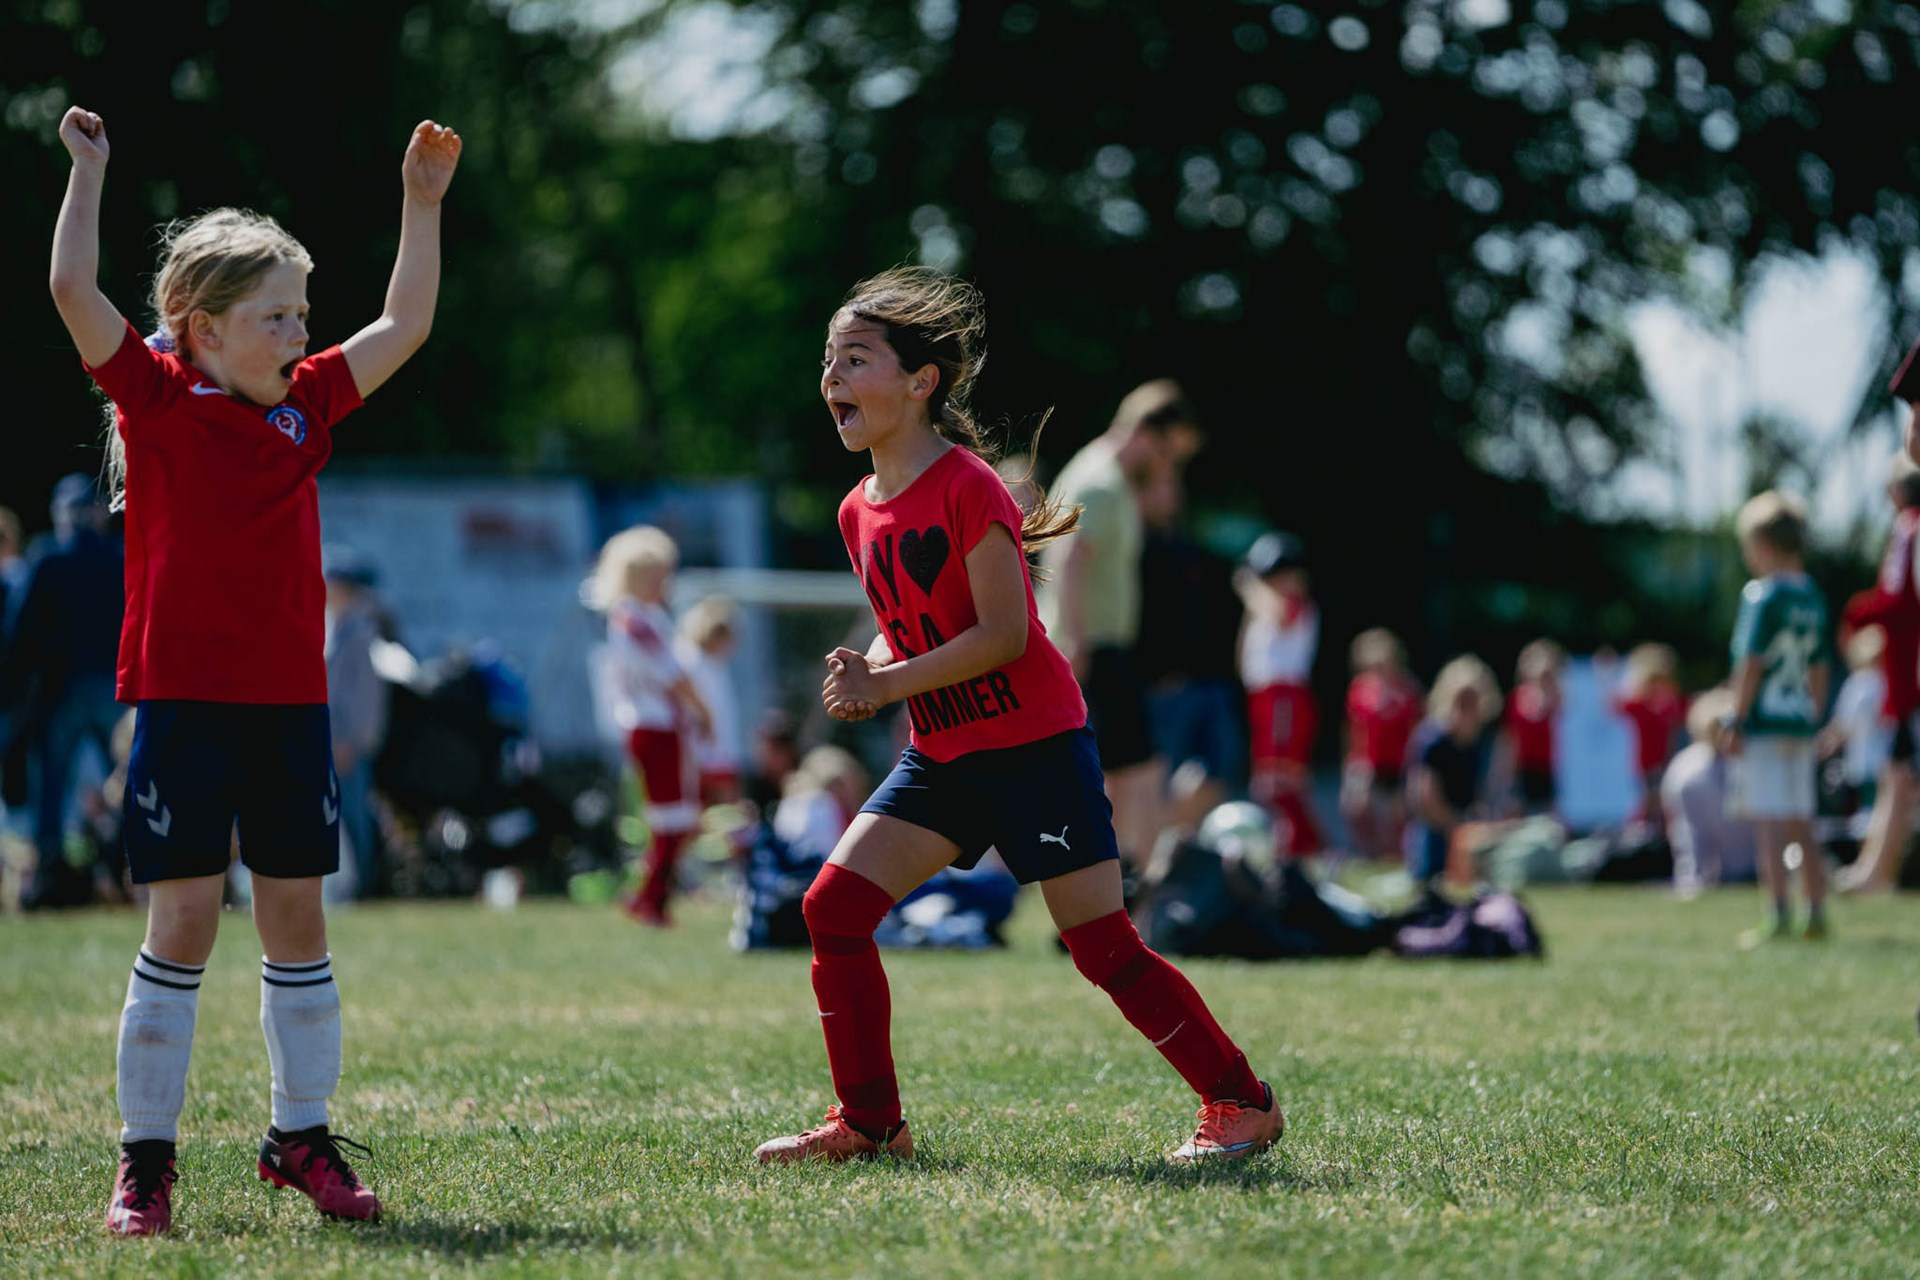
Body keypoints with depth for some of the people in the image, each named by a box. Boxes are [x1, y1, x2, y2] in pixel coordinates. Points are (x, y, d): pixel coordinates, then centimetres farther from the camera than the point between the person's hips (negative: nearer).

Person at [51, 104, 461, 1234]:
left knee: (297, 921, 8)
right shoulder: (156, 396, -3)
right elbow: (74, 290, -13)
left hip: (291, 703, 5)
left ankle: (304, 1138, 18)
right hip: (183, 699, -5)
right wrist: (89, 169, -10)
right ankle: (146, 1159, 2)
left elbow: (404, 327, 16)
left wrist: (424, 203, 12)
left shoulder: (306, 406, 11)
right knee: (183, 921, -5)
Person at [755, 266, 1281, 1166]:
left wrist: (888, 683, -20)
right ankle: (867, 1124, 5)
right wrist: (863, 673, -2)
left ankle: (1242, 1105, 7)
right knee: (835, 904, -5)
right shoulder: (860, 511, 8)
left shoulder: (966, 488, -16)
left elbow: (1003, 633, -20)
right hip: (941, 755, 8)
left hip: (1035, 745, -7)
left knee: (1102, 945, -7)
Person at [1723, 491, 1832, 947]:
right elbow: (1819, 668, 15)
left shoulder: (1762, 594, -11)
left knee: (1769, 826, -8)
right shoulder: (1813, 598, 11)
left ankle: (1778, 918, -12)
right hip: (1800, 722, 7)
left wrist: (1736, 722, -11)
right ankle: (1816, 914, 12)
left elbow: (1751, 664, -14)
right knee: (1802, 826, 12)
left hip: (1763, 721, -7)